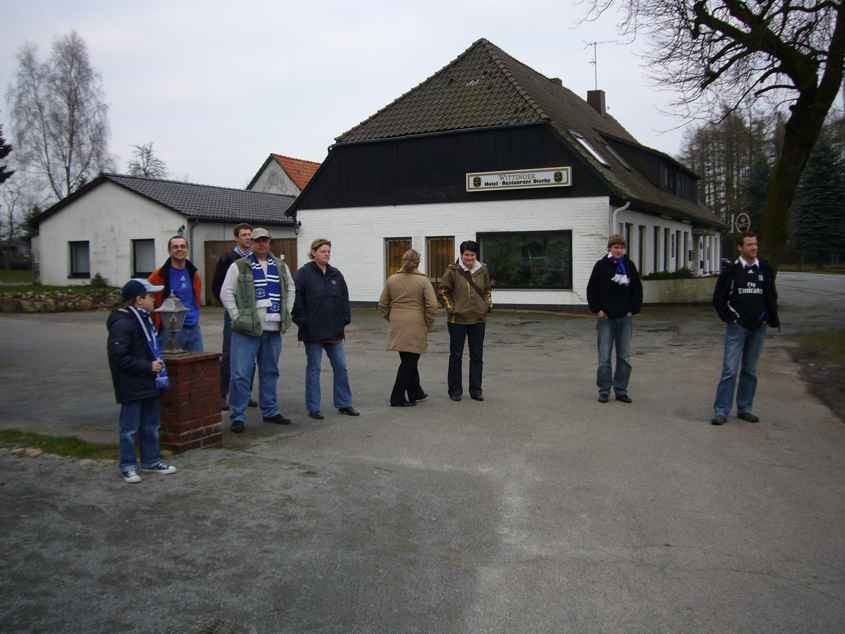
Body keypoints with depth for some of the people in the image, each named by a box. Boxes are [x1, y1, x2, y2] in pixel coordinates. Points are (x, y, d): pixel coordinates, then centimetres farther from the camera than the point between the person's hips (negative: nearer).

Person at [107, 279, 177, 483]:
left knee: (151, 426, 17)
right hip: (132, 387, -9)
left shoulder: (144, 319, 12)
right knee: (130, 428, 1)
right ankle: (127, 466, 11)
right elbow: (120, 357, -22)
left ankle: (151, 461, 28)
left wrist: (157, 363, 8)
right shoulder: (122, 324, -18)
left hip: (149, 384, 9)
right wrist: (148, 366, -21)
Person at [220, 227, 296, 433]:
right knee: (241, 374, -5)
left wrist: (286, 314, 13)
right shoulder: (239, 267, -3)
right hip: (247, 331, -5)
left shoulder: (280, 266, 12)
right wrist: (237, 317, -9)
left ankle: (270, 411, 27)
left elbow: (290, 289, 22)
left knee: (270, 372, 15)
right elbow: (226, 293, -4)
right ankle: (237, 417, 2)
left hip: (274, 330, 5)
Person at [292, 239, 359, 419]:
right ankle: (313, 408, 11)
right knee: (313, 369, 3)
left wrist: (345, 320, 5)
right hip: (313, 331, -5)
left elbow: (344, 299, 13)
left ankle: (344, 404, 19)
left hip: (334, 330, 5)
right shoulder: (304, 273, -6)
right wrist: (302, 322, -13)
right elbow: (297, 300, -10)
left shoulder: (335, 274, 11)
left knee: (341, 367, 7)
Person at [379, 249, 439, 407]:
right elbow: (432, 305, -11)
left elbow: (383, 305, 8)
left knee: (408, 360, 17)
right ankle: (397, 398, 2)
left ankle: (415, 392, 30)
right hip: (416, 326, -4)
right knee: (410, 361, 2)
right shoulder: (423, 281, -6)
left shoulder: (391, 280, 4)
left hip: (397, 327, 4)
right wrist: (428, 324, 2)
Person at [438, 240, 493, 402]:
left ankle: (476, 390, 19)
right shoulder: (453, 270, -7)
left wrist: (489, 305, 5)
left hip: (478, 319, 3)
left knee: (477, 356, 9)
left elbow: (488, 290, 17)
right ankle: (455, 390, 15)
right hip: (457, 319, -3)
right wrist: (450, 308, -7)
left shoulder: (483, 270, 3)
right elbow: (444, 291, 1)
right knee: (456, 356, 5)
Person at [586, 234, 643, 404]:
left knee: (624, 357, 7)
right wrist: (597, 309, -6)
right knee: (604, 356, 0)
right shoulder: (601, 266, -2)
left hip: (625, 318, 3)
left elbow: (637, 289, 11)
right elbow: (592, 289, 0)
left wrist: (633, 309, 2)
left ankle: (621, 390, 15)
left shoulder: (629, 266, 5)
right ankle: (604, 390, 8)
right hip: (606, 318, -3)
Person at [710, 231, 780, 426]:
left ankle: (744, 408, 19)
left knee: (750, 371, 10)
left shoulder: (765, 270, 6)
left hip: (758, 328, 3)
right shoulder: (731, 270, -3)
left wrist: (772, 319, 6)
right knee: (730, 369, -7)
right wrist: (728, 317, -7)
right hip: (737, 327, -3)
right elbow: (718, 298, 1)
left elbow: (772, 296, 15)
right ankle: (721, 411, -3)